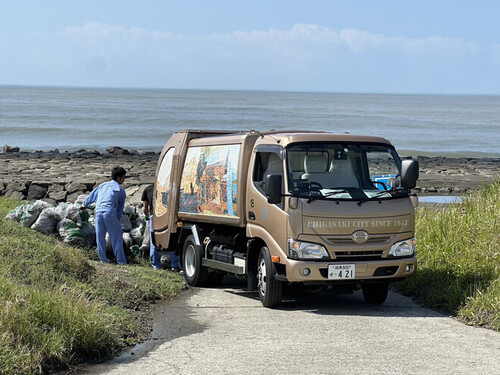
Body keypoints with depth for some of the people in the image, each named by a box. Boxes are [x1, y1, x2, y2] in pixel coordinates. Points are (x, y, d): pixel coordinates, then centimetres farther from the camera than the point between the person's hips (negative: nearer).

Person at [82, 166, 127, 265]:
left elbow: (91, 196, 34)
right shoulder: (121, 190, 11)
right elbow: (120, 209, 14)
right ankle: (121, 261, -3)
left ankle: (103, 259, 16)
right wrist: (117, 221, 22)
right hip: (110, 213, -4)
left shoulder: (103, 185, 22)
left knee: (100, 237, 13)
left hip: (98, 212, 4)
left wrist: (85, 205, 51)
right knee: (116, 238, 1)